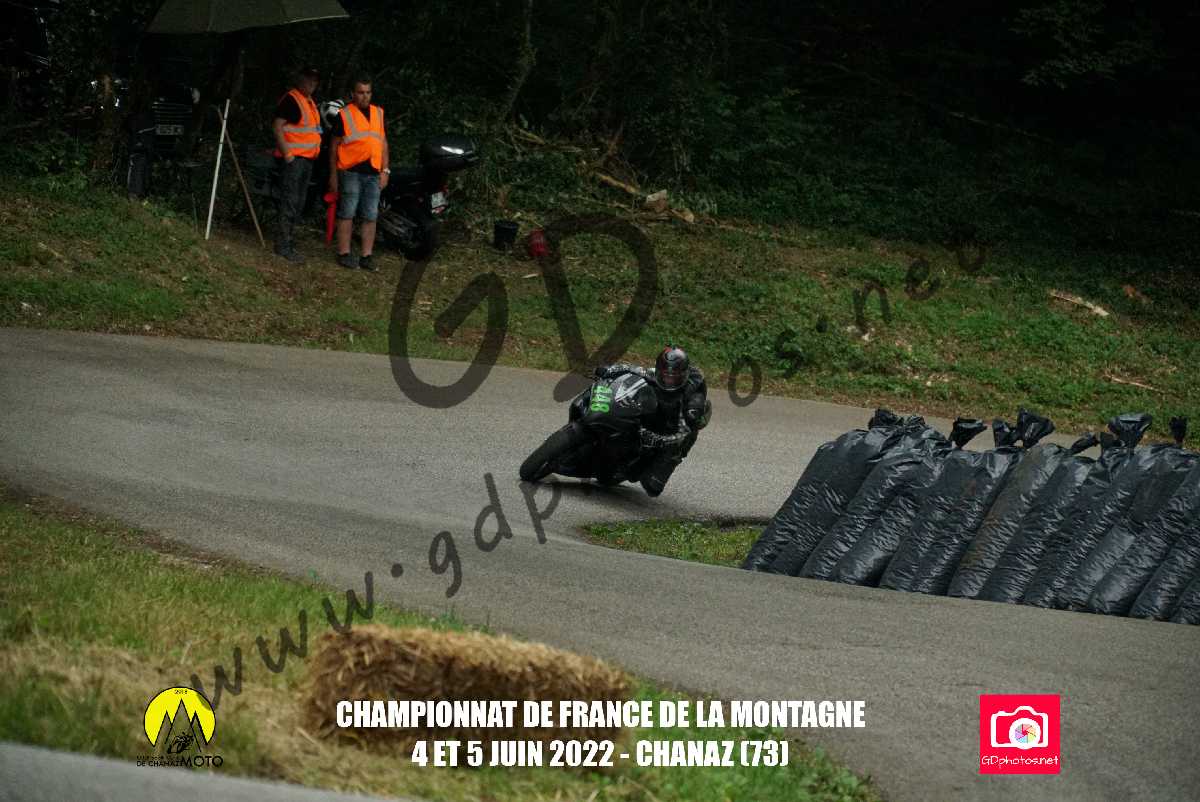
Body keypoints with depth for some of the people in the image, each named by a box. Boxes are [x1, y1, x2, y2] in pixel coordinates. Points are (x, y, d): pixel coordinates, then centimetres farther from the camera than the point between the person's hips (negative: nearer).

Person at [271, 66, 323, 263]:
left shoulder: (310, 102, 19)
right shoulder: (290, 99, -10)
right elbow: (278, 127, -16)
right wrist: (287, 154, -20)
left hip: (307, 158, 10)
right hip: (293, 158, -10)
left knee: (298, 203, 12)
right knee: (289, 202, -11)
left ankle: (288, 242, 19)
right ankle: (283, 245, -12)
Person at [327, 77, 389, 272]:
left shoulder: (378, 113, 14)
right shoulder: (344, 115, 0)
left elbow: (383, 143, 17)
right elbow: (334, 146, 2)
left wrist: (385, 171, 9)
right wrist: (333, 175, -1)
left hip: (373, 173, 4)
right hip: (351, 172, -4)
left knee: (370, 217, 5)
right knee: (347, 215, -3)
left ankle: (366, 256, 10)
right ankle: (344, 254, 1)